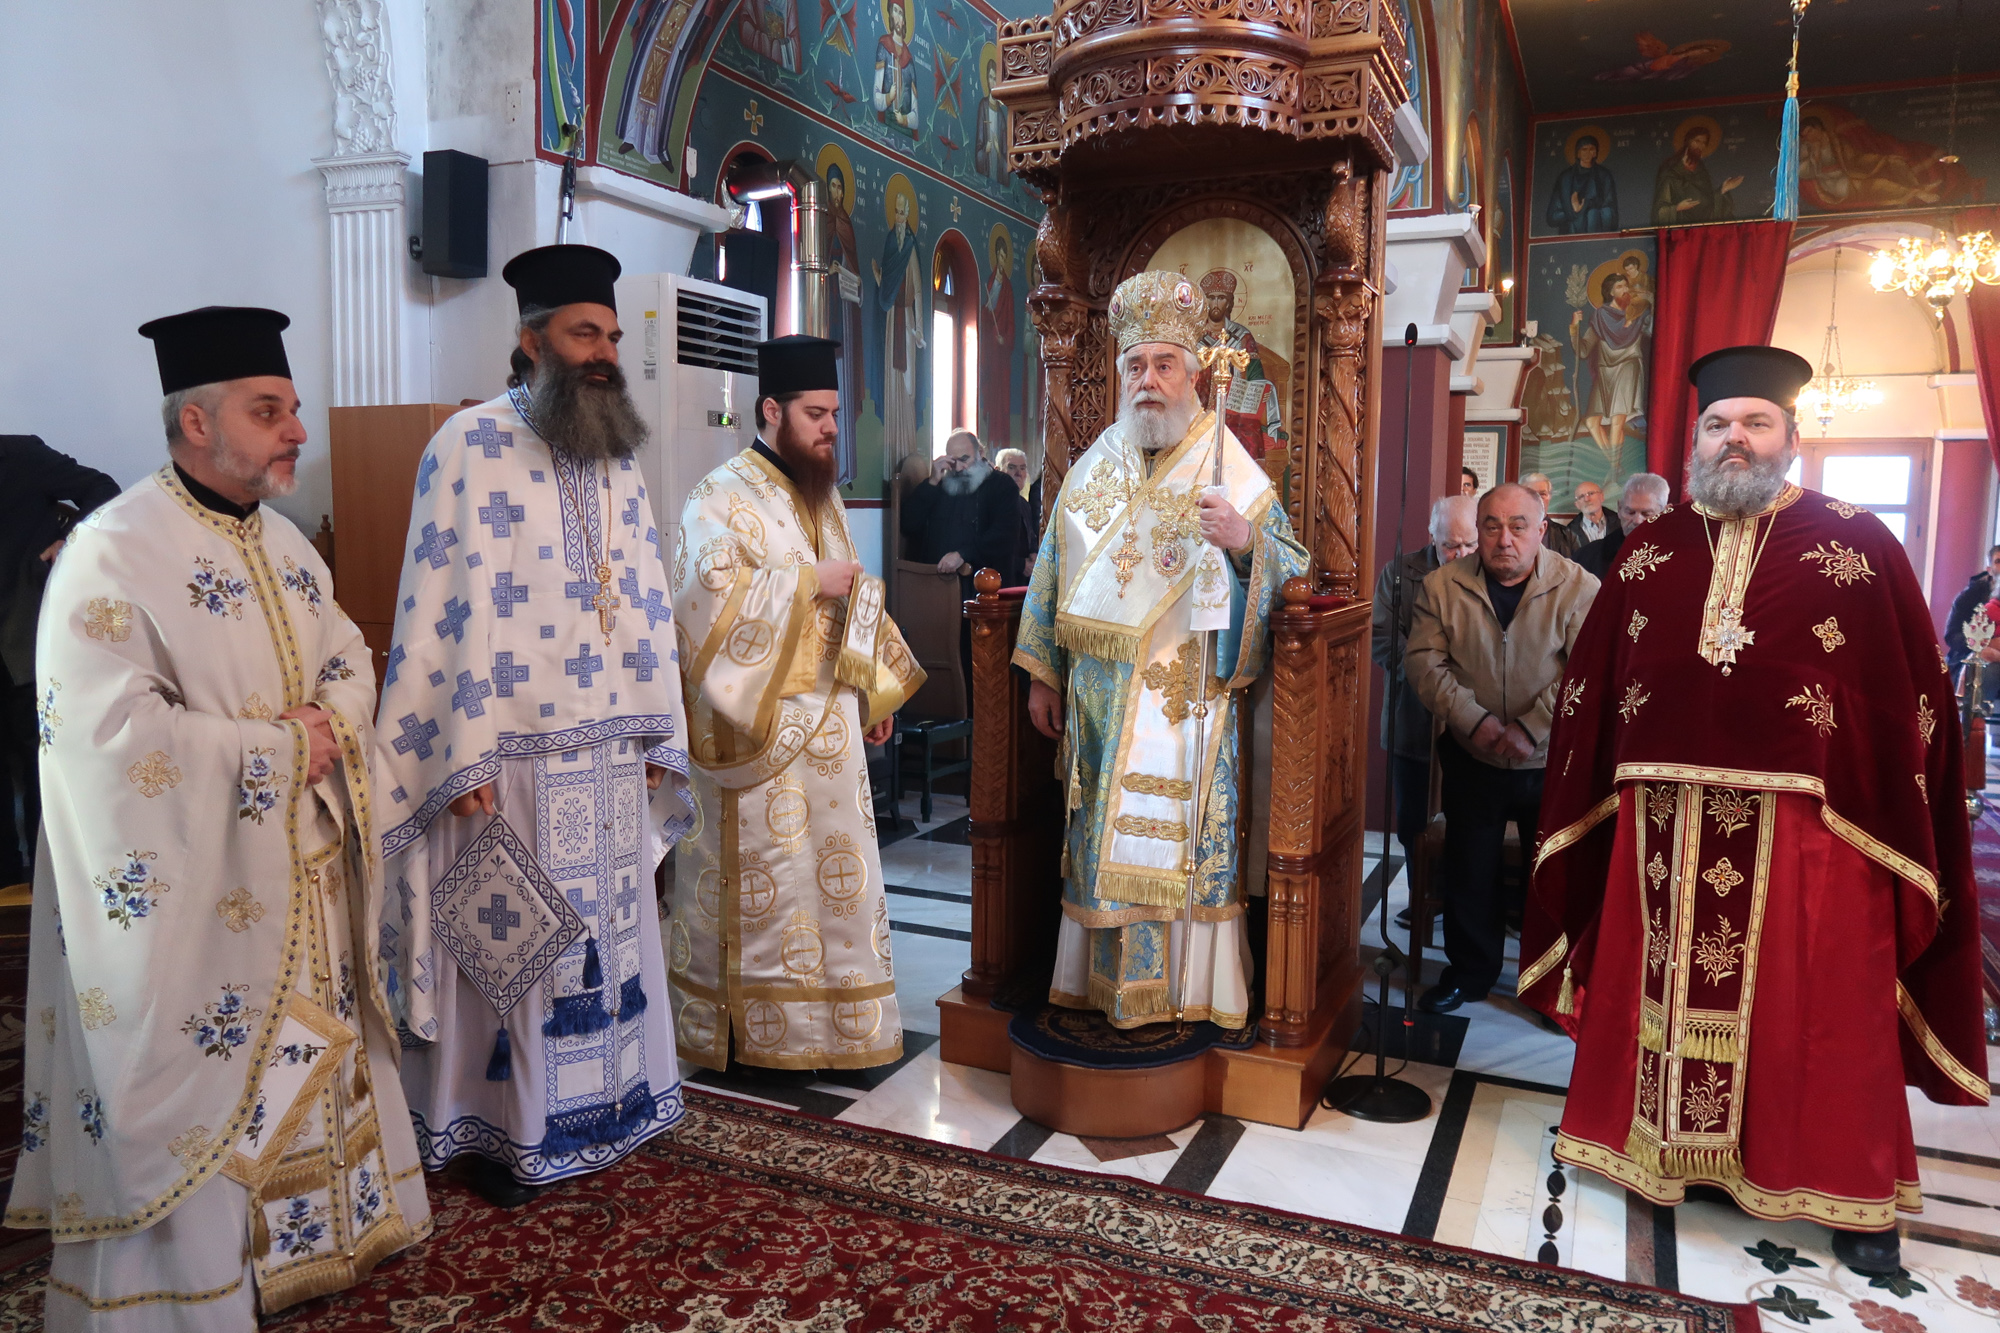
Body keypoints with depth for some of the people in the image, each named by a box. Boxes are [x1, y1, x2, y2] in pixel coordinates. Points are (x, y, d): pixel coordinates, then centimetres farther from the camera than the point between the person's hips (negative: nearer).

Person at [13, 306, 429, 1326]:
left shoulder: (285, 545, 10)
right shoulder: (112, 554, -16)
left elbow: (351, 665, 13)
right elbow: (111, 731, -24)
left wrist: (329, 723, -9)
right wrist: (280, 748, -17)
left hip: (303, 875, 8)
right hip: (188, 893, -8)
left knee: (313, 1060, 19)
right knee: (193, 1097, 5)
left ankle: (317, 1235, 37)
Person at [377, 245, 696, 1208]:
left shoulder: (618, 457, 12)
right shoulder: (472, 444, -7)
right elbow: (445, 604, -12)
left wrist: (657, 733, 9)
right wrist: (463, 757, -16)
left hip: (610, 756, 6)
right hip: (509, 755, -6)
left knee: (605, 935, 14)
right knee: (503, 941, 5)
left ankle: (598, 1105, 30)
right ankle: (493, 1128, 23)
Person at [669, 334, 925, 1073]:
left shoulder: (822, 497, 15)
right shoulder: (722, 499, -10)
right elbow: (708, 597, -25)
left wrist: (874, 688, 16)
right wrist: (806, 581, -21)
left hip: (827, 726, 8)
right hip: (758, 729, -8)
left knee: (829, 870, 13)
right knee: (764, 880, 0)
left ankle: (821, 1022, 26)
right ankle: (759, 1033, 14)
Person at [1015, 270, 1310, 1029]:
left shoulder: (1230, 469, -3)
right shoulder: (1095, 466, 10)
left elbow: (1291, 570, -6)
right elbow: (1054, 570, 14)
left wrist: (1245, 543, -28)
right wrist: (1043, 676, 11)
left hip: (1186, 697, -4)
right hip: (1098, 696, 4)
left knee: (1177, 838, -2)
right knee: (1100, 839, 10)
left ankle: (1181, 992, 14)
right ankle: (1102, 982, 24)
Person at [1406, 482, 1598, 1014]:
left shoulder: (1578, 587, -8)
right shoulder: (1442, 585, -1)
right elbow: (1425, 662, -5)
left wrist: (1530, 729, -20)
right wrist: (1473, 719, -16)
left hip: (1552, 762, -2)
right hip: (1471, 761, 2)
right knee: (1469, 870, 11)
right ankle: (1469, 970, 30)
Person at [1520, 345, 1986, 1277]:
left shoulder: (1857, 544, 2)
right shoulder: (1650, 552, 9)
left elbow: (1915, 690, 1)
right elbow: (1591, 686, 10)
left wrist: (1895, 811, -4)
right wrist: (1599, 796, 7)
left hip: (1802, 825, -2)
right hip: (1665, 823, 3)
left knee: (1816, 1011, 7)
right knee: (1669, 991, 11)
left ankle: (1849, 1187, 25)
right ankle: (1668, 1147, 29)